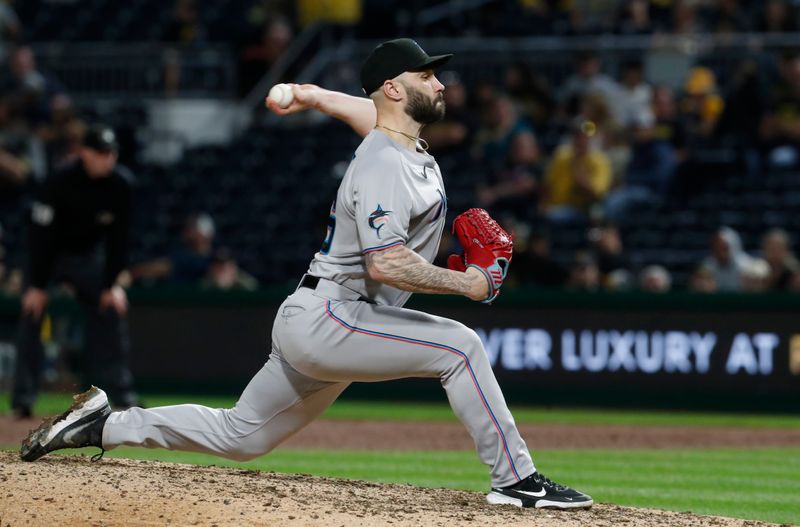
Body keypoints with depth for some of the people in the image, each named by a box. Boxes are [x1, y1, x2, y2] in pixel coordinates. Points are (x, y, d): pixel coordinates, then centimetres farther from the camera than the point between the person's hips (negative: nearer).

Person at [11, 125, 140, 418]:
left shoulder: (121, 184, -17)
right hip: (51, 254, -4)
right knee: (32, 313, -16)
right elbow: (42, 234, -24)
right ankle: (23, 399, -15)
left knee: (111, 313, -3)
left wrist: (111, 283, -10)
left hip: (90, 255, 4)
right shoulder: (60, 184, -28)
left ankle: (123, 396, 4)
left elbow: (118, 236, -9)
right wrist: (37, 285, -24)